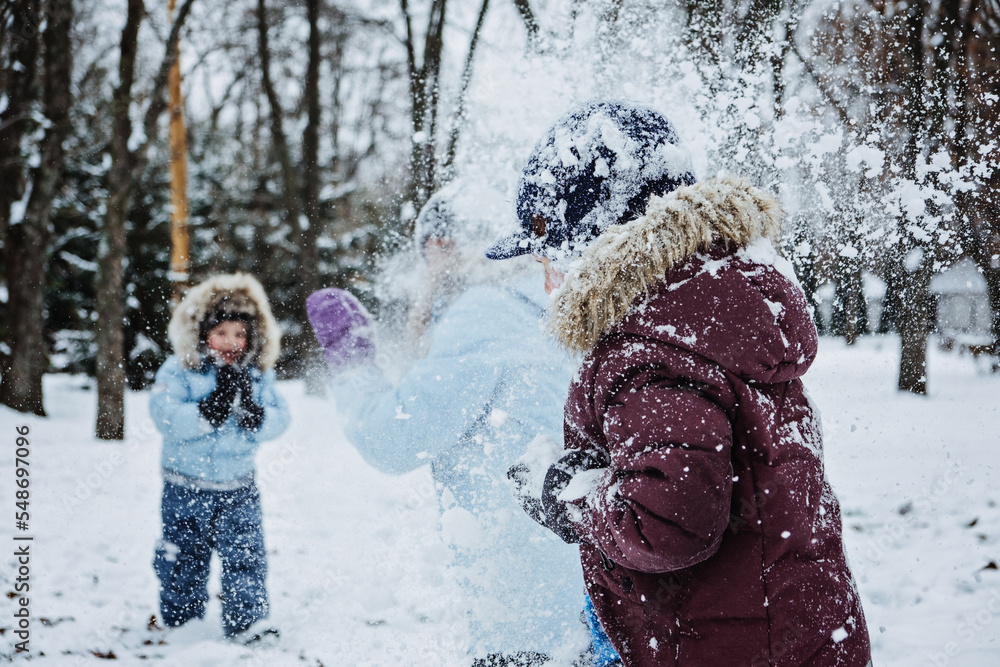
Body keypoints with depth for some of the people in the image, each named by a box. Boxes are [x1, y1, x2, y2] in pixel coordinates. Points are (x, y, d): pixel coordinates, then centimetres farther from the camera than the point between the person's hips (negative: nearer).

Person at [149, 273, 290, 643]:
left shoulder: (259, 374, -1)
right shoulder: (179, 370, -11)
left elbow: (278, 420, -7)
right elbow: (166, 416, -22)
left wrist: (254, 412, -28)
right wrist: (210, 410, -33)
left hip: (238, 487, 1)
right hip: (186, 487, -1)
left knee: (245, 555, -7)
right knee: (184, 557, 13)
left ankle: (247, 621, 1)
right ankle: (180, 616, 32)